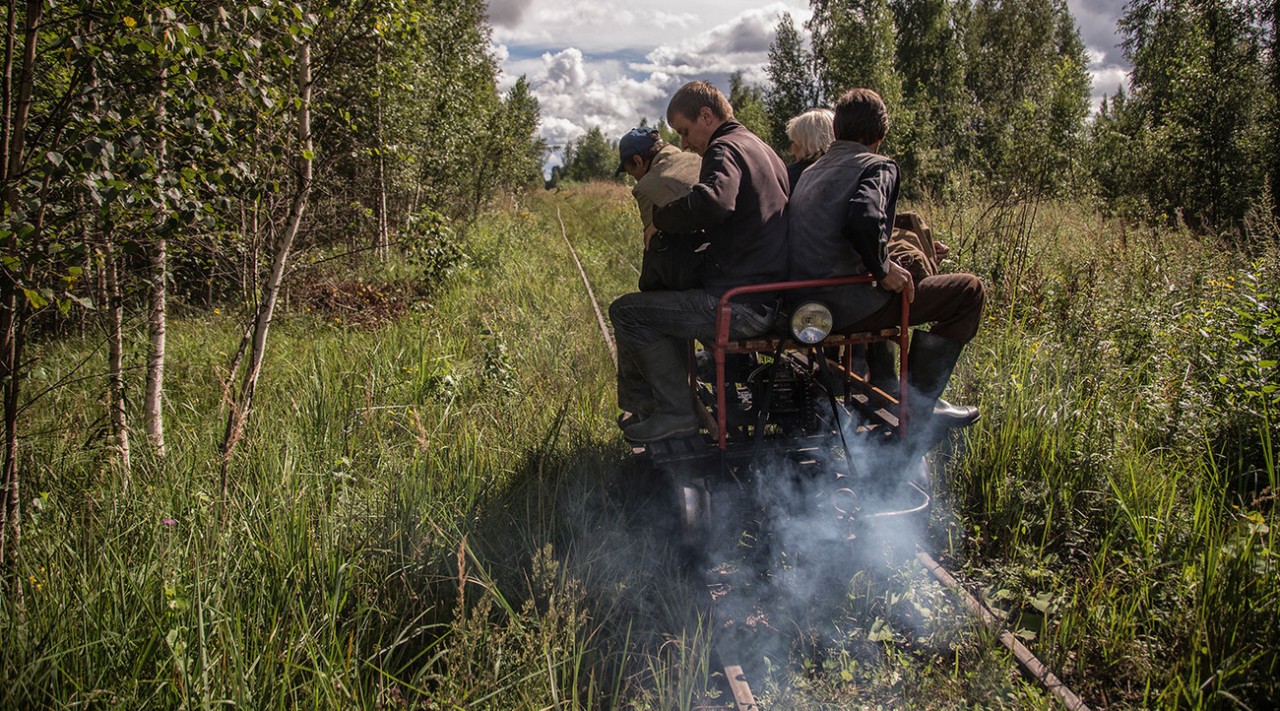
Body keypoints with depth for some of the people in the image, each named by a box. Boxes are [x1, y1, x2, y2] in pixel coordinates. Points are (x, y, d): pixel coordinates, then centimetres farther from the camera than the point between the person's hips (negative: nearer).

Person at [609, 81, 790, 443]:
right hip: (771, 299, 11)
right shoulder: (761, 149, 20)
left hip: (742, 305, -11)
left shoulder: (725, 148, -11)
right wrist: (697, 234, 24)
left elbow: (714, 201, -33)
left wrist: (661, 218, -16)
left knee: (625, 311, -9)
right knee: (666, 298, 31)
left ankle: (676, 412, -3)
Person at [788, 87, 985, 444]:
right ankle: (916, 411, 1)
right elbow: (863, 219, -26)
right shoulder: (878, 165, -6)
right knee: (969, 289, 1)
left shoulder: (811, 171, 18)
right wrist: (882, 268, -12)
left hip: (803, 302, 9)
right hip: (848, 305, -9)